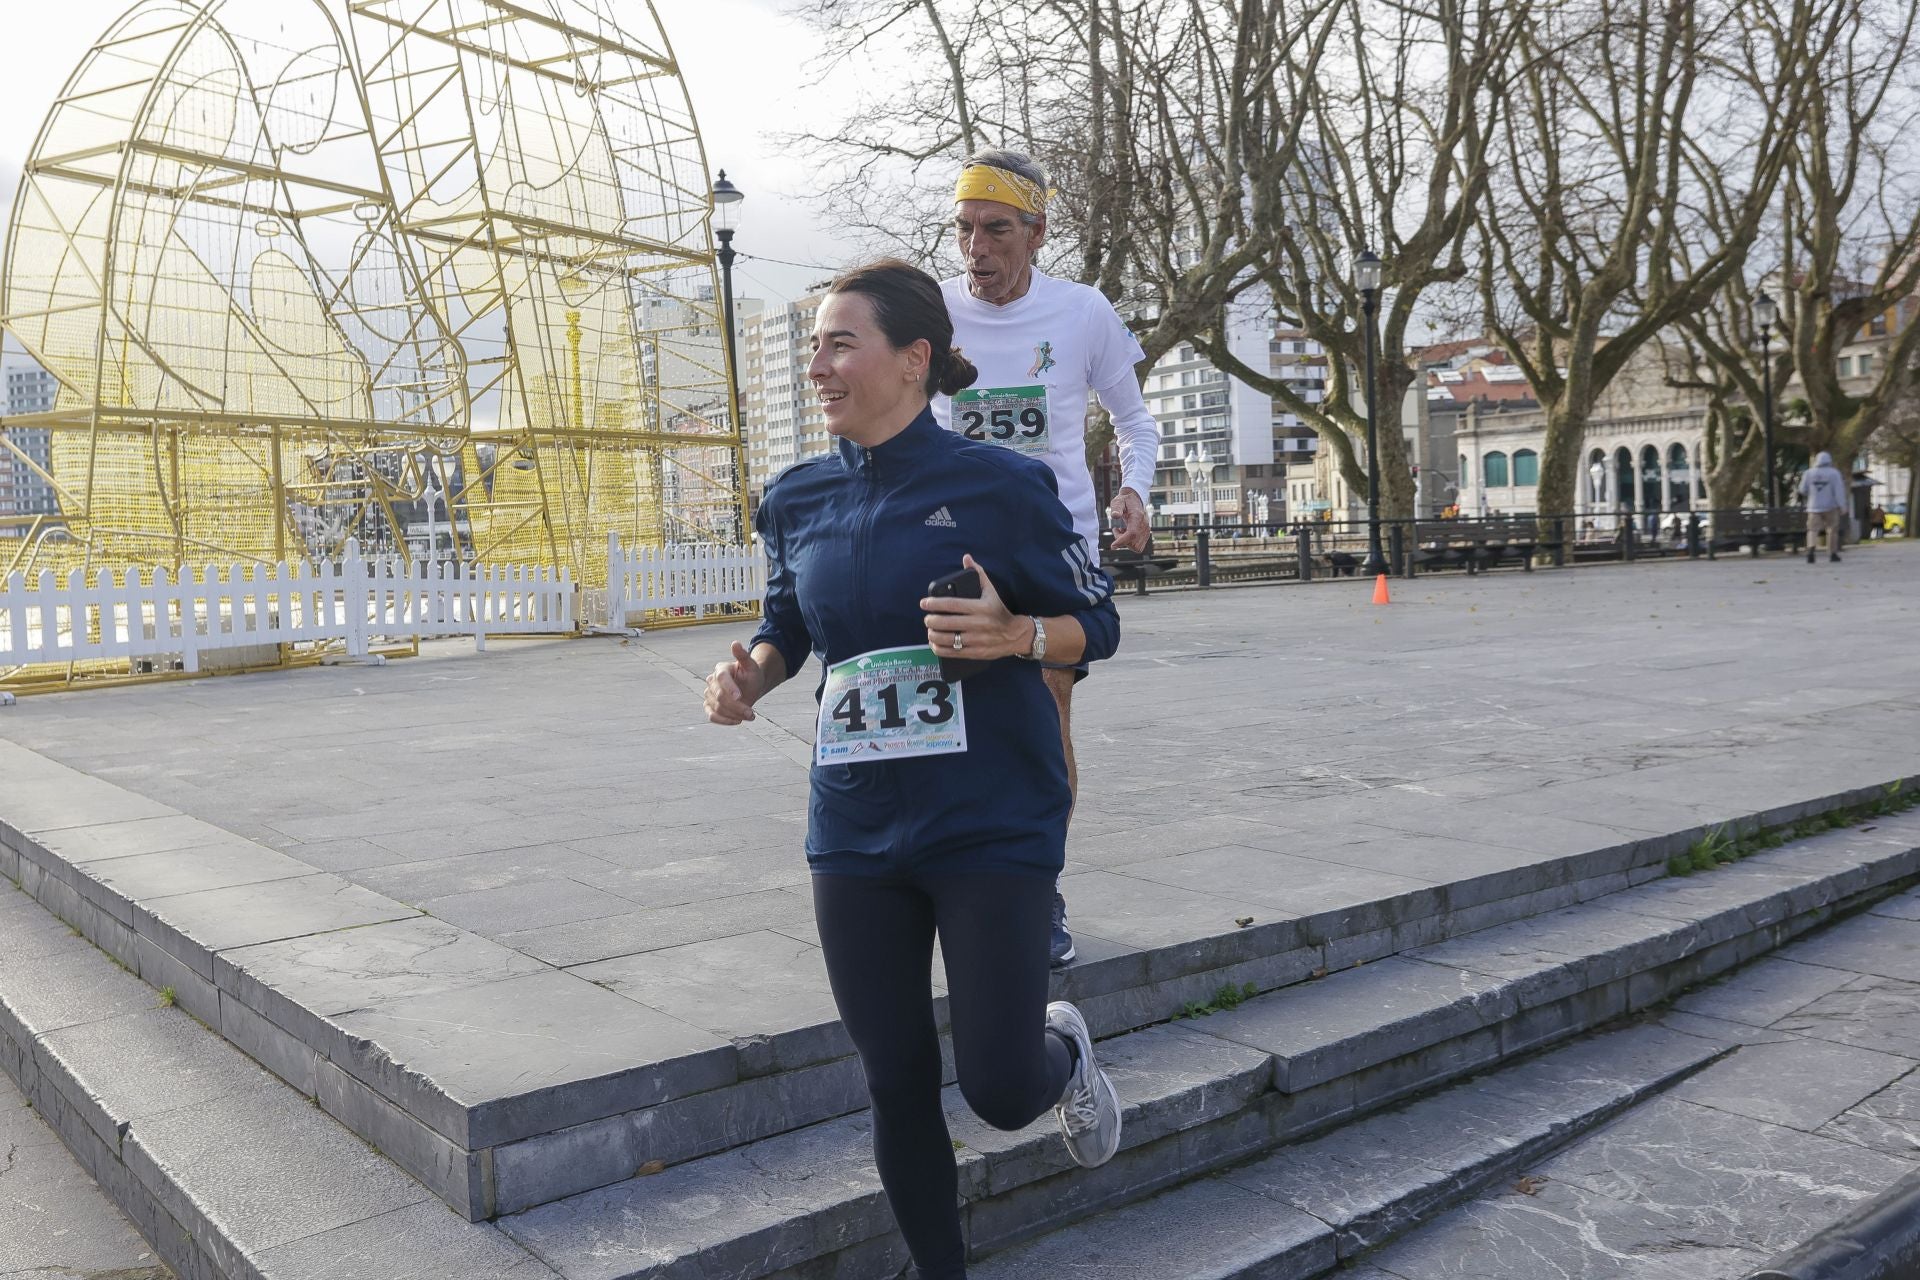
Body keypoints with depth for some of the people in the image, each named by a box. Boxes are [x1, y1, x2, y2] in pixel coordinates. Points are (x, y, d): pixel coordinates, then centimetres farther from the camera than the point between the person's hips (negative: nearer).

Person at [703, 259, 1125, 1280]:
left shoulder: (998, 485, -9)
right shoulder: (797, 500, 4)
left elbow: (1097, 622, -1)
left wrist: (1013, 635, -21)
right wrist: (751, 669, -4)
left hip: (990, 827, -4)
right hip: (857, 834, 4)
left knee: (1000, 1092, -1)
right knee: (898, 1087, 12)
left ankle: (1064, 1047, 36)